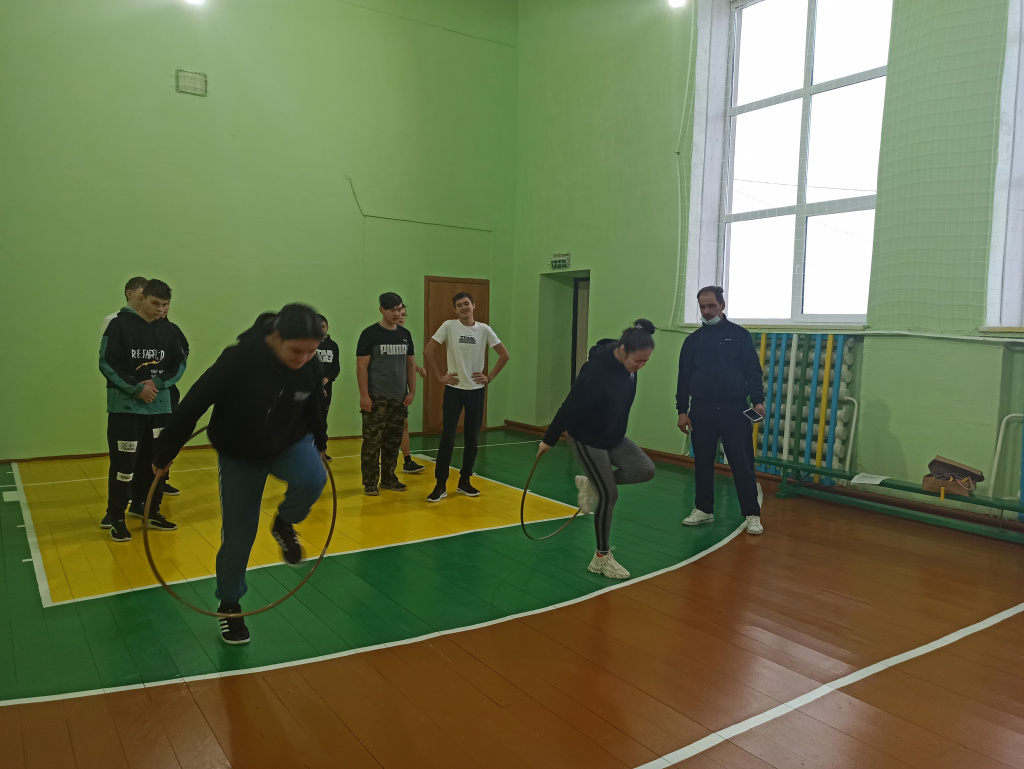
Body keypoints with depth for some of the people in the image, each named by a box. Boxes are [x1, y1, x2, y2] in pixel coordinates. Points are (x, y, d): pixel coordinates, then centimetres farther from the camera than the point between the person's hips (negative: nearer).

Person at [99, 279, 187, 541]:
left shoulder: (170, 330, 5)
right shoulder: (120, 325, -6)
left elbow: (179, 364, 8)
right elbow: (107, 363, -9)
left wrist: (157, 384, -9)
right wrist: (136, 389, -15)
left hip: (160, 406, 4)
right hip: (125, 406, -4)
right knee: (124, 462, -4)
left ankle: (146, 508, 24)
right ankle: (116, 517, 9)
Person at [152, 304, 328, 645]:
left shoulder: (312, 368, -18)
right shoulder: (240, 358, -31)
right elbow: (193, 403, -21)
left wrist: (319, 444, 19)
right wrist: (164, 454, -13)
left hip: (290, 443, 3)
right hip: (239, 455, -2)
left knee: (312, 480, -29)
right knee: (239, 534, 1)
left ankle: (284, 524, 5)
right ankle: (229, 605, 27)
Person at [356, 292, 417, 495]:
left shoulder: (405, 334, 11)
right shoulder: (370, 333, -5)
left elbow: (411, 364, 16)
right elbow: (361, 366, -8)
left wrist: (412, 391, 8)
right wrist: (364, 395, -13)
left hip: (399, 399, 5)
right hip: (376, 399, -5)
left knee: (393, 442, 11)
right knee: (372, 442, -3)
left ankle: (388, 479, 22)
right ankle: (370, 483, 6)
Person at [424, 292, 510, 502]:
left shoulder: (484, 329, 0)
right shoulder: (449, 326, -5)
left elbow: (504, 355, 6)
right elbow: (428, 352, -3)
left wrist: (490, 377, 1)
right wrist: (440, 376, -6)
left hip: (476, 390, 2)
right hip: (454, 390, -2)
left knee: (472, 439, 7)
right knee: (447, 438, -5)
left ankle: (464, 482, 21)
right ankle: (440, 485, 4)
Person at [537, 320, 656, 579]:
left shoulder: (628, 365, -8)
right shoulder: (596, 370, -32)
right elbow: (570, 407, -23)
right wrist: (549, 440, -13)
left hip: (614, 436, 7)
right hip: (587, 439, -7)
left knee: (645, 470, -7)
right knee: (609, 495, -4)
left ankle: (591, 484, 15)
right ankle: (602, 557, 14)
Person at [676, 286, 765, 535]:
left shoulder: (739, 335, 3)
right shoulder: (693, 339, 10)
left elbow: (753, 371, 0)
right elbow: (684, 378, 9)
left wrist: (757, 400, -12)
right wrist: (682, 410, 4)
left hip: (734, 410, -2)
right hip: (702, 411, 3)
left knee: (742, 464, -1)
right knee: (702, 463, 8)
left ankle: (752, 515, 7)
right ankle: (703, 510, 21)